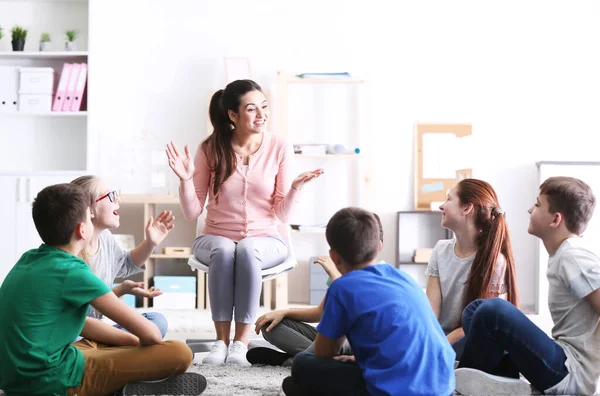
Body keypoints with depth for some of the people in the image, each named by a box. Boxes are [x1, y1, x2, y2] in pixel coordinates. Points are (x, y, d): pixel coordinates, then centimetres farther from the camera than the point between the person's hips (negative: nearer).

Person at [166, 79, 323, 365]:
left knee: (247, 250, -35)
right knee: (223, 250, -35)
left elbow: (282, 215, -3)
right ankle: (221, 340, -27)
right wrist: (186, 179, -19)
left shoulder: (279, 148, -5)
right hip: (215, 238, 0)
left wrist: (296, 187, -21)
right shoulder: (211, 149, -4)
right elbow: (192, 213, -3)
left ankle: (241, 342, -28)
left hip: (263, 240, 0)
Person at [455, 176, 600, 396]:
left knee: (493, 310, -25)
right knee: (475, 309, 13)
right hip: (566, 363, 10)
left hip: (574, 372, -10)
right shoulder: (563, 253, 12)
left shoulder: (573, 256, -16)